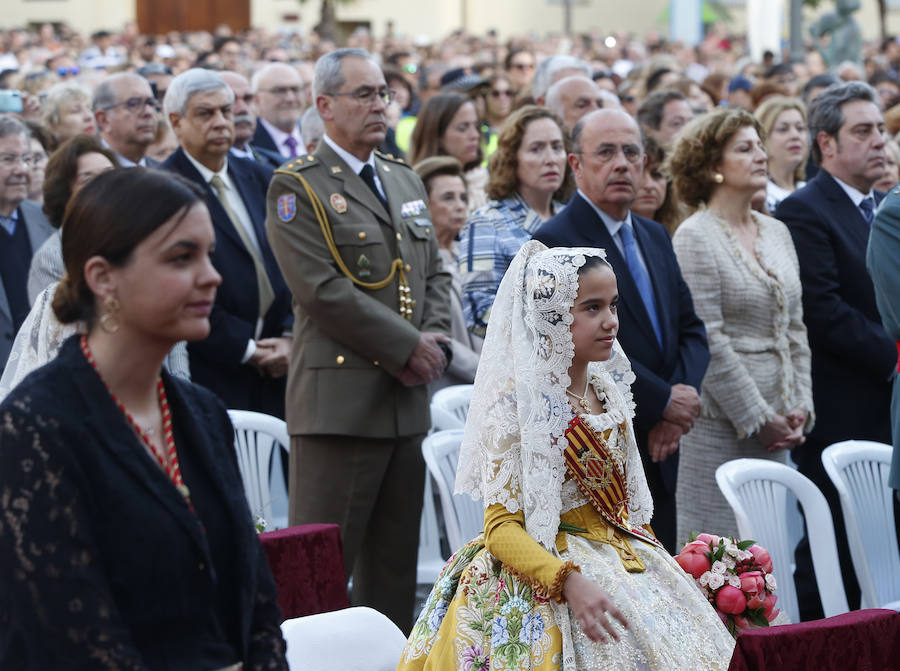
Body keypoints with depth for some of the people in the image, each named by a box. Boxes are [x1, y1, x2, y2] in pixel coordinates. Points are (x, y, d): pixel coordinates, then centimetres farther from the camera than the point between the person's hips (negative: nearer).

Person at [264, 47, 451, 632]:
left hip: (408, 400, 7)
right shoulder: (297, 187, -6)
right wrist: (408, 346, -13)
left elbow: (436, 272, 21)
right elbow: (323, 290, -15)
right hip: (340, 401, -7)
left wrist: (437, 336, 0)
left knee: (394, 562, 12)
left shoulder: (405, 181, 18)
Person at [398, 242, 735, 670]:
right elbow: (502, 527, -17)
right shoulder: (518, 405, -13)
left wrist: (658, 560, 11)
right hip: (543, 576, -7)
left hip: (623, 562, 7)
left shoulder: (607, 390, 9)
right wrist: (570, 582, -30)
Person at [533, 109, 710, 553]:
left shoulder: (655, 237, 17)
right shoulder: (555, 242, -10)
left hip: (658, 452, 8)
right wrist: (665, 401, -14)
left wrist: (682, 395, -6)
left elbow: (691, 329, 14)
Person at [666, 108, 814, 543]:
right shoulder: (695, 237, -8)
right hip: (720, 422, -7)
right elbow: (706, 341, -13)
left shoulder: (776, 233, 14)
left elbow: (795, 329, 16)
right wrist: (757, 418, -13)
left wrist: (800, 408, 4)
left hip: (774, 422, 7)